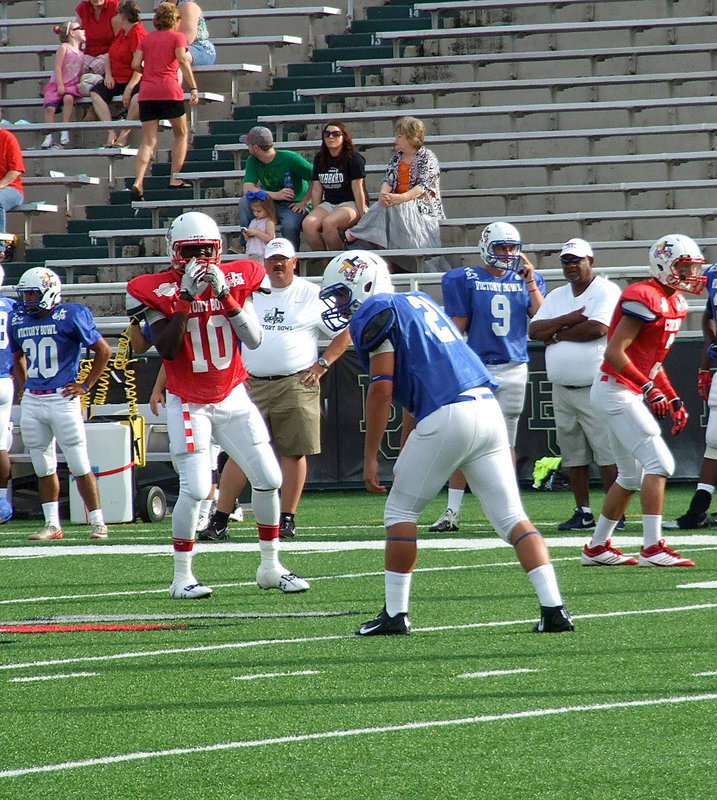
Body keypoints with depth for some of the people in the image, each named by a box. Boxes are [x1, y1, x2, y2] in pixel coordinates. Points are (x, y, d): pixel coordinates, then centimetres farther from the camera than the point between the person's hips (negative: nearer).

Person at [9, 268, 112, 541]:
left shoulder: (70, 317, -8)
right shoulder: (18, 321, 9)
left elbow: (103, 351, -2)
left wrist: (85, 385, -5)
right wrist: (23, 385, 15)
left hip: (62, 398, -6)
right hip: (31, 402, 6)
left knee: (79, 465, -3)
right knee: (43, 467, 9)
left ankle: (98, 523, 2)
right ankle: (52, 524, 15)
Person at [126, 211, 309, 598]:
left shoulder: (236, 279, -2)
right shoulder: (159, 290, -10)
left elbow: (254, 340, -10)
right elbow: (167, 349, -19)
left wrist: (224, 294, -19)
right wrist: (186, 297, -23)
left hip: (233, 398, 4)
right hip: (189, 404, -4)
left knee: (268, 478, 1)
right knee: (195, 488, -14)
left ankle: (270, 567, 17)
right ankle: (182, 577, -2)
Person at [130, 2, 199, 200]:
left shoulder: (147, 38, 15)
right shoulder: (177, 37, 4)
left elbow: (135, 64, 7)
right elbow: (182, 60, -11)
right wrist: (193, 88, -14)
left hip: (146, 93, 3)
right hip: (169, 91, -3)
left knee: (148, 142, 1)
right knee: (181, 134, 16)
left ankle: (138, 182, -17)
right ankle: (175, 179, 10)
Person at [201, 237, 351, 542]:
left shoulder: (312, 296, 4)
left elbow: (344, 333, 6)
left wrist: (322, 364, -2)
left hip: (296, 385, -1)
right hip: (252, 385, 1)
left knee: (294, 453, 0)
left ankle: (287, 518, 10)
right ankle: (219, 520, -2)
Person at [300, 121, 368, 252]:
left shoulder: (353, 158, -3)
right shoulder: (320, 159, 14)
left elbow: (357, 189, -7)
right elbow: (316, 188, 14)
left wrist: (362, 215, -10)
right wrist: (316, 212, 7)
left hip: (350, 204, -5)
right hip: (328, 204, 5)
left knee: (328, 223, -36)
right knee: (308, 224, -26)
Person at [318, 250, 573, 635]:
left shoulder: (374, 314, 2)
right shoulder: (418, 302, 28)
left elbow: (382, 389, -6)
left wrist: (370, 457, -3)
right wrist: (407, 452, 35)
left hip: (447, 416, -8)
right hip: (488, 409, 8)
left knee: (400, 511, 8)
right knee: (511, 517, 5)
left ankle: (395, 613, 9)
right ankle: (554, 608, -5)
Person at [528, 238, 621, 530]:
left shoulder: (606, 291, -4)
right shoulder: (557, 297, 17)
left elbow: (598, 328, -19)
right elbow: (534, 330, 5)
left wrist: (556, 334, -7)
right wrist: (568, 320, -10)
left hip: (595, 388, -7)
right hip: (562, 390, 7)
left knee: (607, 451, -8)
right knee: (573, 454, 8)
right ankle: (583, 513, 14)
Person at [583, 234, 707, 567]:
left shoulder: (673, 302, 13)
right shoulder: (646, 299, -18)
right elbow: (615, 352, -23)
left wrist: (675, 401, 16)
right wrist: (650, 389, -28)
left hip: (629, 393, 10)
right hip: (616, 390, -10)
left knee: (631, 475, 16)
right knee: (658, 463, -15)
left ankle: (597, 547, 24)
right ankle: (652, 548, -18)